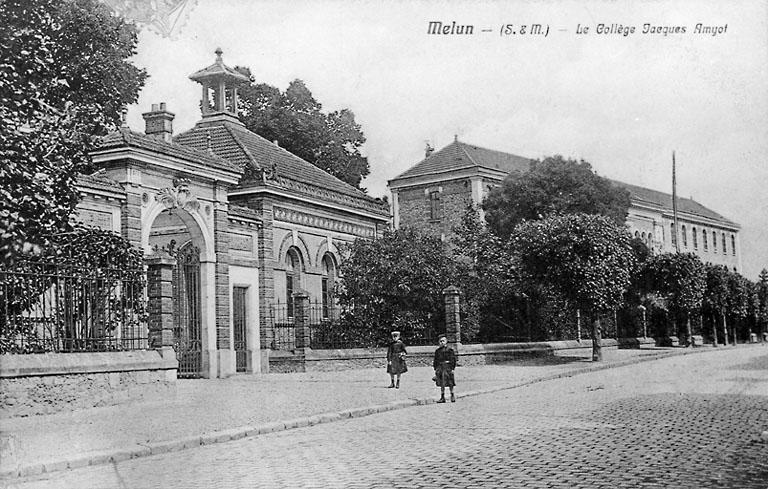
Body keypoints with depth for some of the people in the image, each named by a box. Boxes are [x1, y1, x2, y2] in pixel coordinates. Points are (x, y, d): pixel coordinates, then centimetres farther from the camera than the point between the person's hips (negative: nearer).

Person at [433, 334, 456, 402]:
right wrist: (435, 370, 10)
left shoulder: (450, 350, -1)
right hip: (440, 367, 3)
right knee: (442, 384, 5)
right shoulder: (437, 351, 9)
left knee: (450, 383, 2)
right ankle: (442, 397, 9)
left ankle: (452, 395, 18)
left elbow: (453, 359, -2)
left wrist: (452, 368, -7)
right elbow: (436, 361, 13)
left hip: (448, 367, -3)